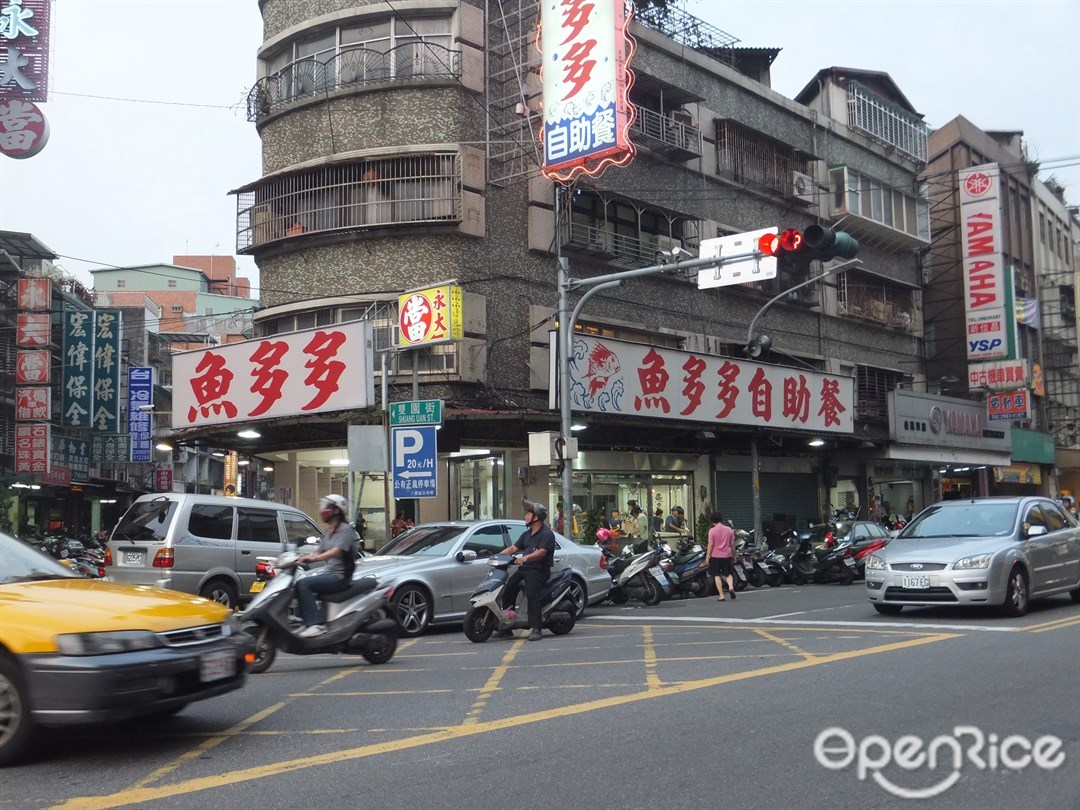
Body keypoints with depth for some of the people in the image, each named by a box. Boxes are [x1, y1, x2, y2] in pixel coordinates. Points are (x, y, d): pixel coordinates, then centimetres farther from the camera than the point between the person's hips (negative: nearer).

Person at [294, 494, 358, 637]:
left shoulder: (345, 529, -8)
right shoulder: (327, 533, 20)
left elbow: (337, 551, -23)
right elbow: (319, 553, 13)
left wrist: (312, 558, -35)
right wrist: (302, 558, -6)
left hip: (340, 576, -8)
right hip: (328, 572, 8)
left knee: (303, 584, -24)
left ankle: (316, 624, -31)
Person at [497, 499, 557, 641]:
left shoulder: (547, 534, -6)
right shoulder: (526, 534, 24)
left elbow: (542, 552, -21)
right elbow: (514, 548, 21)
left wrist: (525, 557, -35)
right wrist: (498, 555, 5)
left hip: (539, 569, -8)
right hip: (524, 568, 8)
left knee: (531, 594, -27)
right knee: (507, 589, -7)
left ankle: (535, 629, -29)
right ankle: (507, 625, -1)